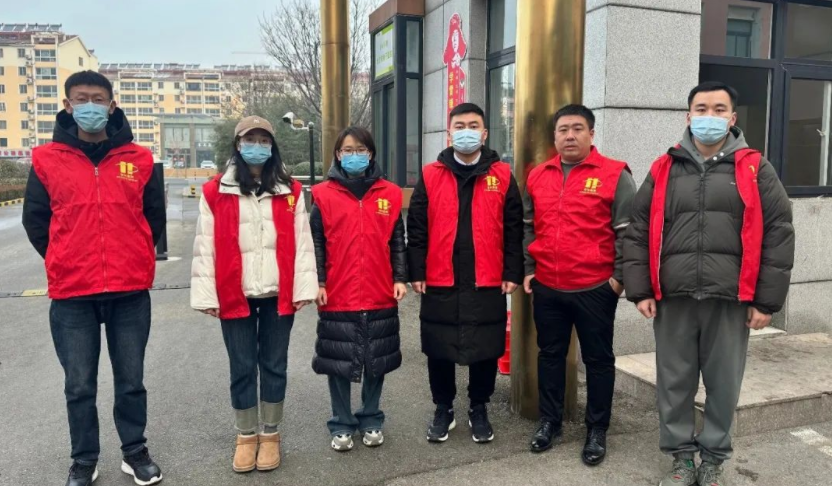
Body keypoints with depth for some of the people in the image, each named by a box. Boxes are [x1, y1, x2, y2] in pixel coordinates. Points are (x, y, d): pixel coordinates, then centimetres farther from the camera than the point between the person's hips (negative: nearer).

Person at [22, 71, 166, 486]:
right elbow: (35, 221, 8)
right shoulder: (47, 160, 0)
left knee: (131, 380, 11)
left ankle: (135, 452, 29)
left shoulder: (138, 159, 2)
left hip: (130, 292, 0)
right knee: (79, 386, 10)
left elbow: (155, 216, 10)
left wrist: (135, 259, 8)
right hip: (71, 294, 0)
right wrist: (64, 263, 6)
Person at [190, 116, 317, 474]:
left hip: (278, 295, 1)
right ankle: (246, 436, 26)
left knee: (274, 365, 11)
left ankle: (270, 435, 27)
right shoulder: (215, 192, 1)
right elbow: (205, 247, -1)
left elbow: (302, 242, 2)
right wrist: (206, 294, -5)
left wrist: (303, 289, -4)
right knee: (242, 368, 9)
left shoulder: (291, 191, 4)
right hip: (234, 296, -1)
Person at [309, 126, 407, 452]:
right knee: (338, 362, 7)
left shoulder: (389, 194, 5)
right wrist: (317, 282, -6)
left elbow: (397, 241, 8)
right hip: (338, 296, -1)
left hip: (380, 296, 2)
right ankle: (341, 425, 22)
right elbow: (317, 243, 1)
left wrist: (400, 278, 0)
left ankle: (371, 420, 29)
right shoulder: (324, 195, 1)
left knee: (377, 361, 12)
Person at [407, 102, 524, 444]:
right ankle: (443, 409, 28)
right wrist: (416, 272, -3)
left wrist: (512, 273, -2)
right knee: (439, 349, 9)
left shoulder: (502, 176, 4)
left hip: (487, 282, 0)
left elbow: (513, 229, 3)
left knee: (485, 350, 9)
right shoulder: (430, 176, 4)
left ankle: (479, 410, 28)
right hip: (440, 282, 1)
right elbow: (416, 228, 2)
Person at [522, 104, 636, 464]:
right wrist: (528, 270, 10)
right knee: (550, 355, 15)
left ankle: (597, 430, 23)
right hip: (546, 288, 4)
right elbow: (527, 228, 14)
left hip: (595, 288, -4)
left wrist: (619, 276, -8)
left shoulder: (615, 175, -5)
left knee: (598, 359, 9)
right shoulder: (537, 177, 8)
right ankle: (549, 421, 30)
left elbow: (627, 231, -5)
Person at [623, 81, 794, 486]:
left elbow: (778, 233, 2)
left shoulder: (754, 169, 4)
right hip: (673, 298, 1)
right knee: (674, 382, 9)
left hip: (731, 300, -1)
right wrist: (640, 290, 0)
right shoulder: (664, 170, 7)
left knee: (723, 384, 10)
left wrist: (767, 300, -3)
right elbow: (638, 232, 7)